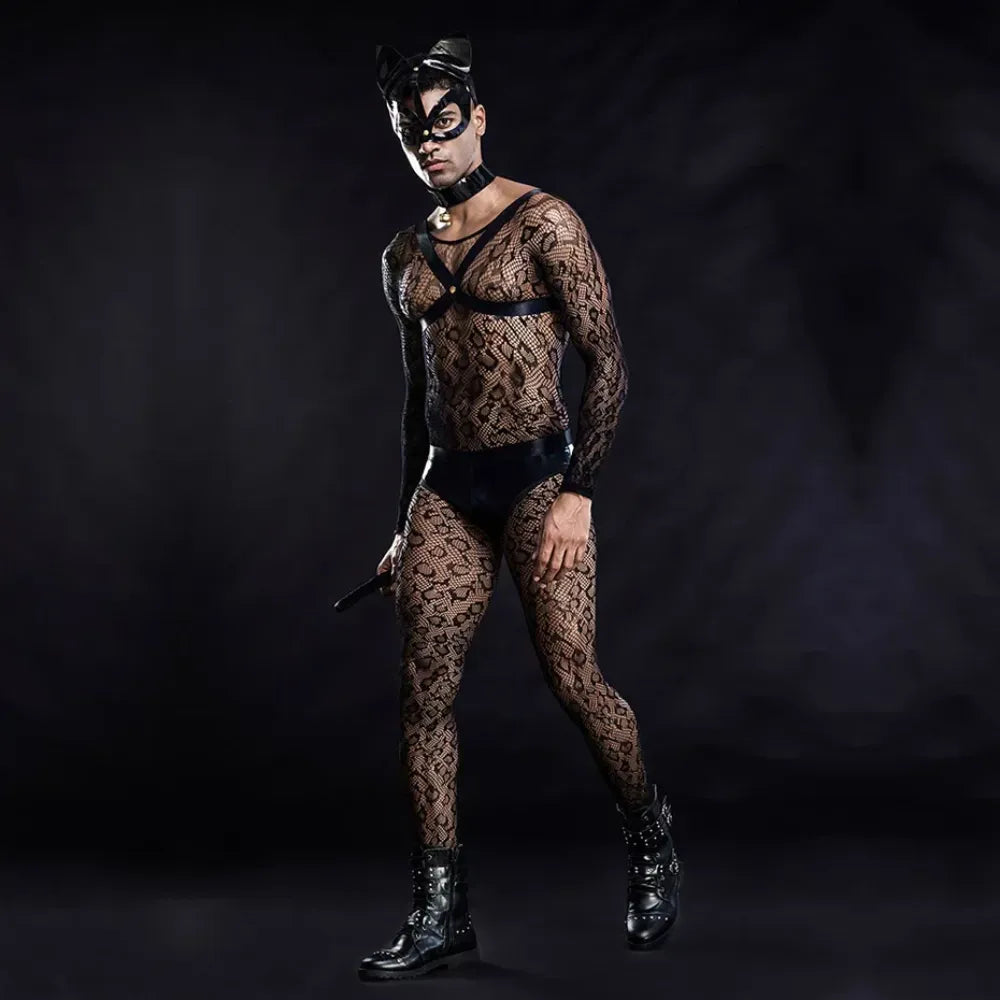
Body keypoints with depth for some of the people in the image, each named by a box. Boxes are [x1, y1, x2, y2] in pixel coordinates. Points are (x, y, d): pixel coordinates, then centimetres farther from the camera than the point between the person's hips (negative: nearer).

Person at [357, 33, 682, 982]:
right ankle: (441, 911, 5)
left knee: (572, 676, -7)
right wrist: (406, 521, 19)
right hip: (446, 486, 6)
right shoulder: (405, 255, 14)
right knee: (423, 691, -2)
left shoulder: (543, 224, -5)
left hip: (537, 475, -5)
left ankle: (651, 841, 20)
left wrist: (577, 492, -14)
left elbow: (608, 364, -8)